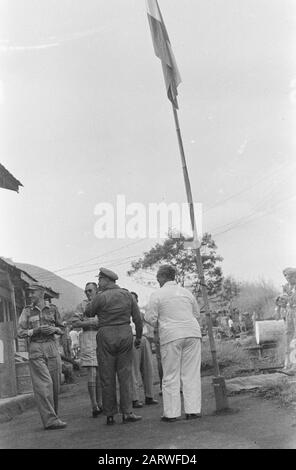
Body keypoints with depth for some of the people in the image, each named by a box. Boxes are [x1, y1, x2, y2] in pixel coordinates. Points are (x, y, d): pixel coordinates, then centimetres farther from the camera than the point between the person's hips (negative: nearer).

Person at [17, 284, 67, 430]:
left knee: (54, 383, 0)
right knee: (44, 383, -13)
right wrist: (37, 330, -13)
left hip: (51, 347, 2)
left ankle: (51, 414, 17)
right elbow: (20, 332, 2)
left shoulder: (52, 309, 9)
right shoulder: (27, 311, 7)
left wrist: (54, 329, -7)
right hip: (35, 349, -2)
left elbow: (61, 329, 16)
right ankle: (50, 420, -17)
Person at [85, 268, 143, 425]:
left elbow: (88, 313, 4)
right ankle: (127, 412, 1)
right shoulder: (127, 295, 3)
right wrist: (138, 337, 13)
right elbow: (137, 318, 4)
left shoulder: (101, 297, -9)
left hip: (106, 336, -3)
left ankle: (110, 415, 8)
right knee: (125, 374, 7)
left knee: (107, 377, 5)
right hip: (125, 334, 3)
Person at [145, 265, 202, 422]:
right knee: (191, 374, 6)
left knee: (171, 376, 2)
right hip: (192, 334, 4)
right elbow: (196, 313, 21)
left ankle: (171, 413, 4)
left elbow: (151, 319, -2)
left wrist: (147, 313, 19)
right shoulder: (186, 292, 12)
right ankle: (193, 410, 5)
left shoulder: (157, 295, -1)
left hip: (171, 336, -3)